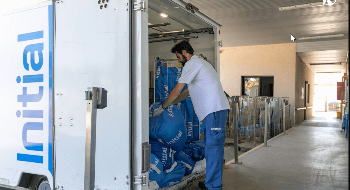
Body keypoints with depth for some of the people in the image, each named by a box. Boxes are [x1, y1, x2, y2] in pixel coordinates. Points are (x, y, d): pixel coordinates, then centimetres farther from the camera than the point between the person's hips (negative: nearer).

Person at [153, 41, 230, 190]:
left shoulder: (191, 64, -5)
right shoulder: (200, 63, 27)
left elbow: (177, 90, -6)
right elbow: (189, 91, 31)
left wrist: (162, 108, 4)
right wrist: (172, 103, 32)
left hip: (215, 110, -10)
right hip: (214, 110, 10)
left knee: (213, 146, -7)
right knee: (211, 144, 13)